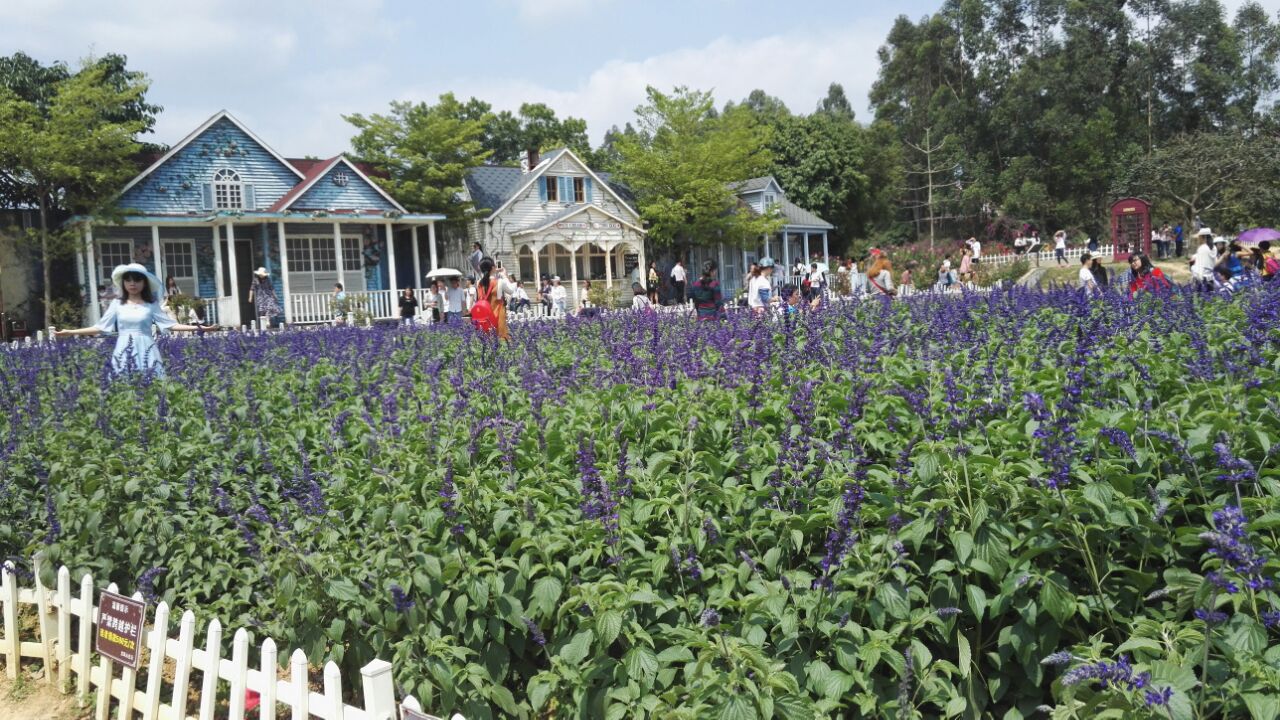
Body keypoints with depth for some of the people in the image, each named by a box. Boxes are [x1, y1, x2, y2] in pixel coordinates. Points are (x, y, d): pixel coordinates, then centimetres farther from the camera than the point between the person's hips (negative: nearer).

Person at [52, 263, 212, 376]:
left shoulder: (151, 305, 4)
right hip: (123, 354, 1)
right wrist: (70, 332, 5)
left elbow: (170, 324, 1)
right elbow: (100, 327, 9)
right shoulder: (117, 304, 8)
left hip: (145, 352, -1)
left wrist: (196, 328, -10)